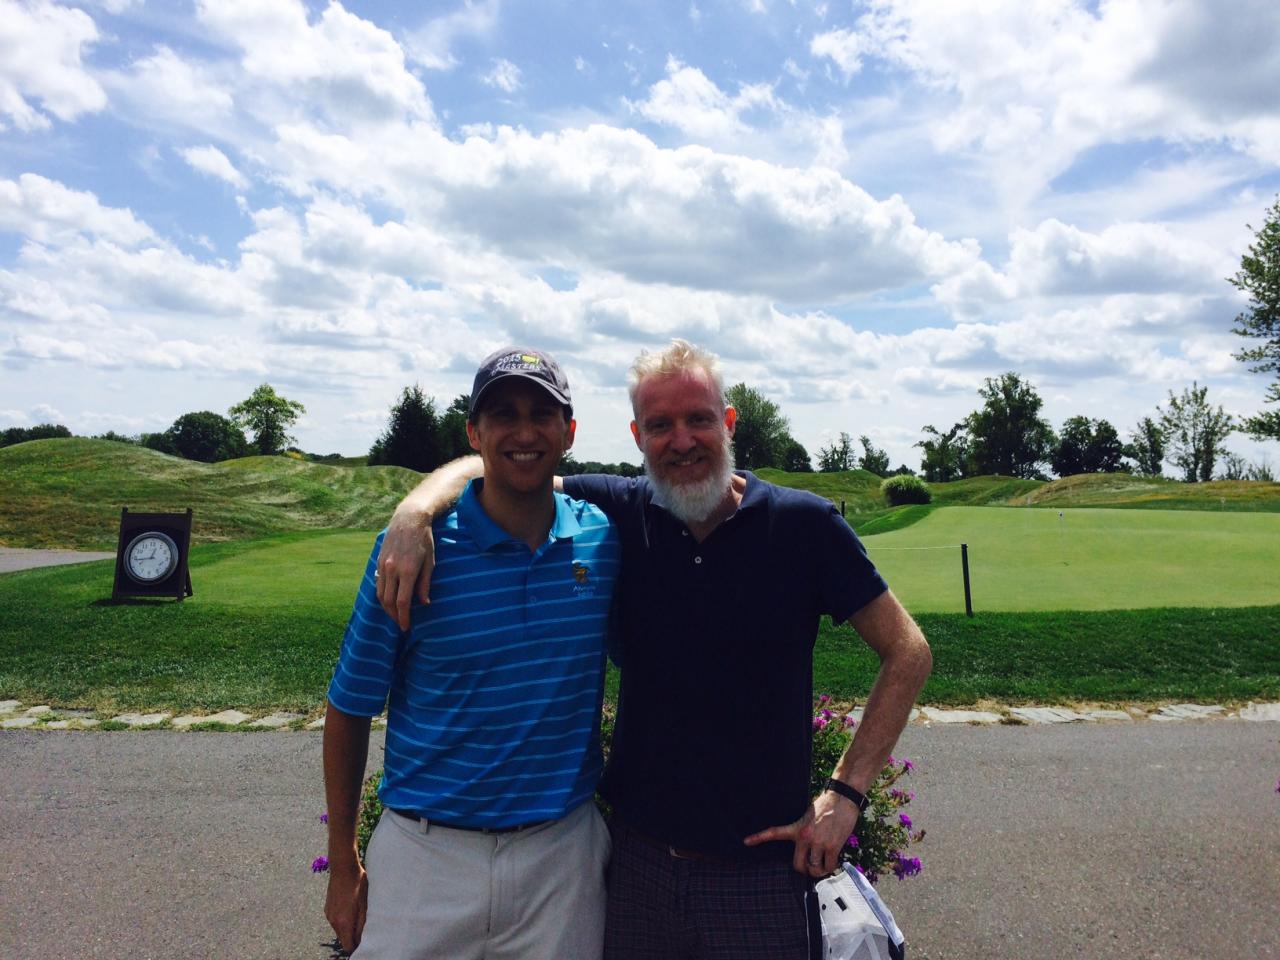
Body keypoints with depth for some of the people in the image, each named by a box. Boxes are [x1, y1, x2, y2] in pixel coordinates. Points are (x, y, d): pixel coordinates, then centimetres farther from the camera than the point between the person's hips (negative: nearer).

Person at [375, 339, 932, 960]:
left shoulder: (804, 524, -11)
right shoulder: (620, 514, -5)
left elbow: (907, 653, -4)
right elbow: (489, 468, 2)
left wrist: (846, 792, -9)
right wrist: (414, 512, -19)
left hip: (762, 866, -2)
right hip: (637, 856, 3)